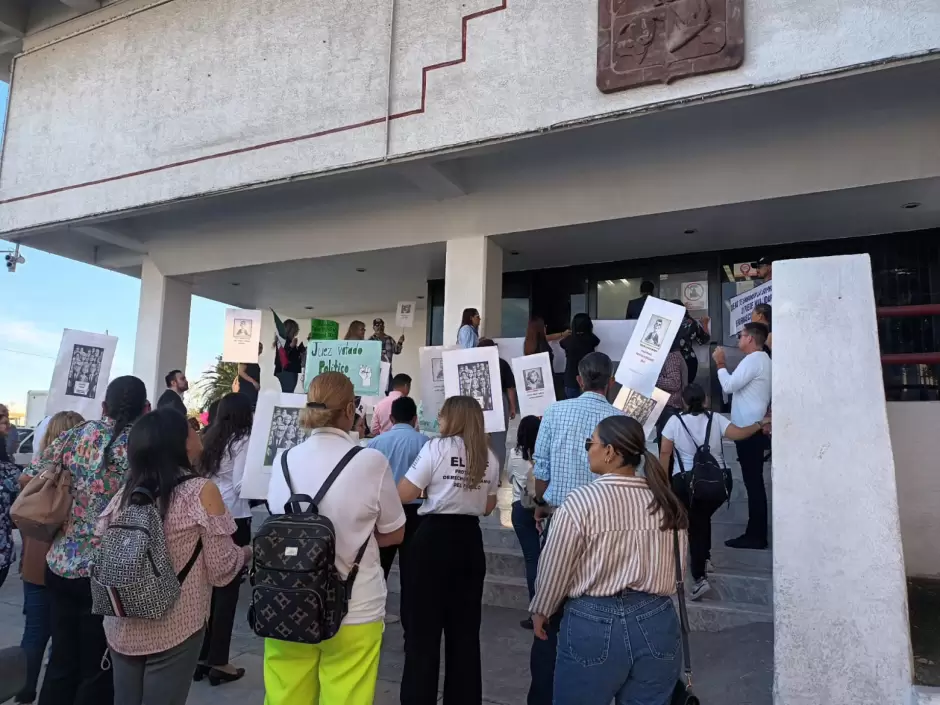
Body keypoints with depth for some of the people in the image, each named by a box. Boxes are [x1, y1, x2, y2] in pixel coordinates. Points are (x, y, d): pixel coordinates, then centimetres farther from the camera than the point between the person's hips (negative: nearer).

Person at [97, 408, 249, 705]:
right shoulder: (201, 491, -15)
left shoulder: (124, 495, -1)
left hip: (122, 630, 5)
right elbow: (222, 572, -12)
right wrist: (245, 552, 8)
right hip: (174, 633, -5)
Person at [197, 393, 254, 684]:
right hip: (233, 519, -7)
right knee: (227, 589, 3)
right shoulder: (243, 441, -11)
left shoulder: (210, 440, 9)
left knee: (209, 587, 15)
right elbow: (240, 485, -17)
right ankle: (218, 661, 11)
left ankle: (202, 656, 23)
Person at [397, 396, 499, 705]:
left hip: (434, 539, -5)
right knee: (465, 630, 15)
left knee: (423, 628, 6)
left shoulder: (436, 448, -9)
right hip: (470, 541, 5)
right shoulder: (489, 457, 5)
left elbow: (403, 495, -11)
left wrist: (429, 488, 8)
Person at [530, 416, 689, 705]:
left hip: (594, 622, -4)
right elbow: (677, 567, 10)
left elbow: (554, 568, -6)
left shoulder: (580, 502, -14)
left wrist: (541, 611, 11)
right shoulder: (666, 502, 0)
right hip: (655, 621, 4)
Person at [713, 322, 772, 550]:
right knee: (754, 481, 12)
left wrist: (720, 363, -7)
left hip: (749, 429, -10)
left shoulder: (753, 360, -13)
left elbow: (729, 386, -18)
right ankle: (756, 532, 17)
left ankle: (756, 535, -2)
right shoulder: (761, 359, 19)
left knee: (753, 482, -6)